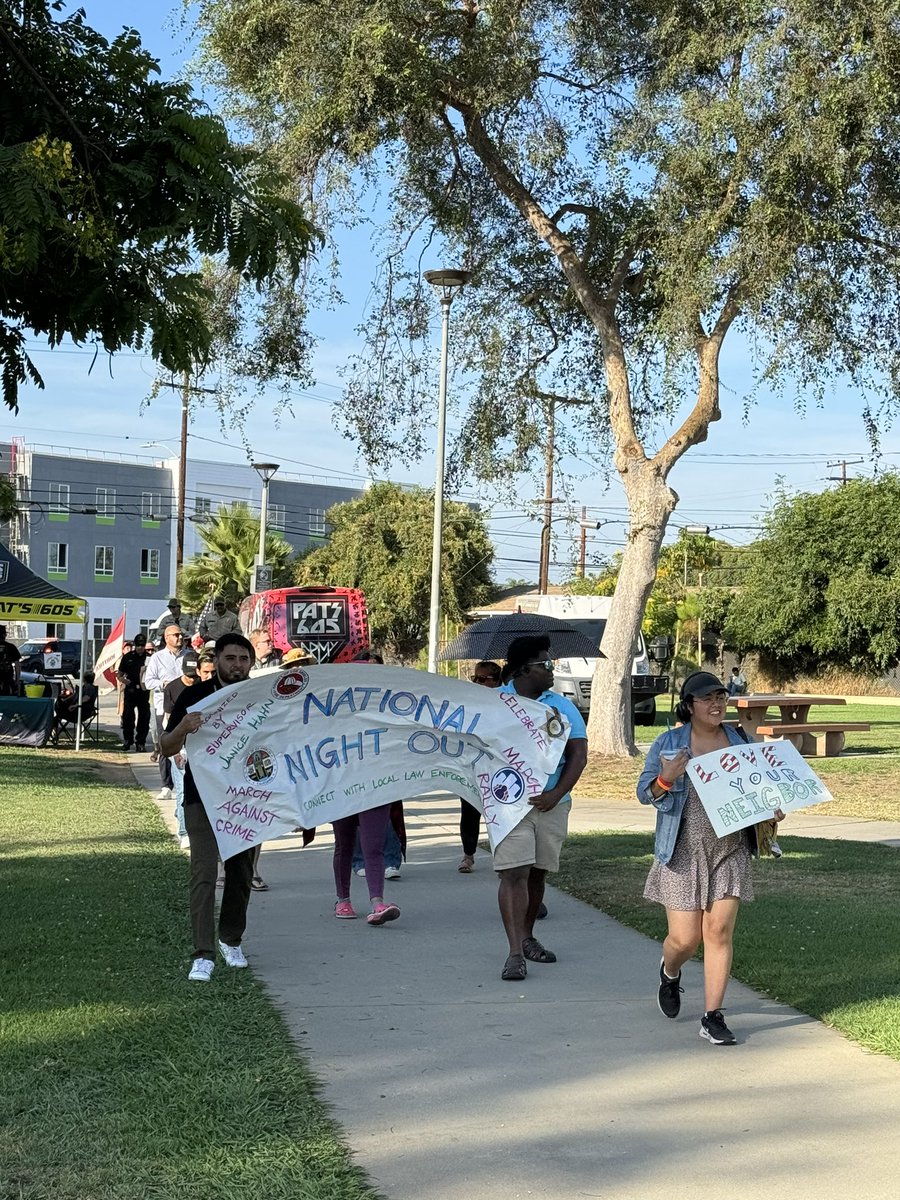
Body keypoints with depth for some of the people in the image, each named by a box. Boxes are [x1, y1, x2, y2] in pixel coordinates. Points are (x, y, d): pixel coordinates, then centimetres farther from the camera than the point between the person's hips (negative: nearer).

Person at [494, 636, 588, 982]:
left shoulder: (562, 706, 7)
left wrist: (557, 794, -12)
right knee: (513, 873, -11)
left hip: (551, 804, 3)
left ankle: (527, 937, 29)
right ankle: (515, 953, -13)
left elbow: (579, 753, 1)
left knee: (538, 873, 12)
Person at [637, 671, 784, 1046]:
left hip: (730, 851, 2)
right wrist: (666, 779, -26)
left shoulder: (738, 741, 7)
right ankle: (670, 973, 36)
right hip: (684, 853, -2)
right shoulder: (669, 743, -3)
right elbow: (645, 792, -5)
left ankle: (713, 1016, 6)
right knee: (685, 937, 0)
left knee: (720, 932, -3)